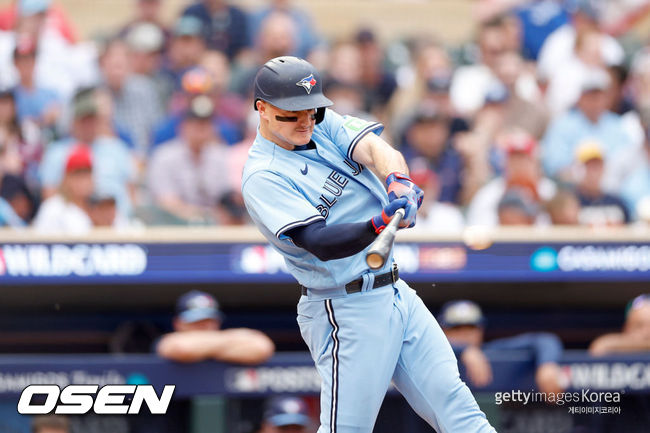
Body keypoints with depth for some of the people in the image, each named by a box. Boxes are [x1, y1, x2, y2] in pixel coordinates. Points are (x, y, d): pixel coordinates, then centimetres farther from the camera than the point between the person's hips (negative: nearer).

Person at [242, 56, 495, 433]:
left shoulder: (325, 124, 9)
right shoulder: (263, 177, -13)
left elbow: (375, 149, -10)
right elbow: (320, 243, -25)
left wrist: (398, 180, -33)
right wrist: (379, 225, -43)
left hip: (395, 291, 7)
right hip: (346, 312, -7)